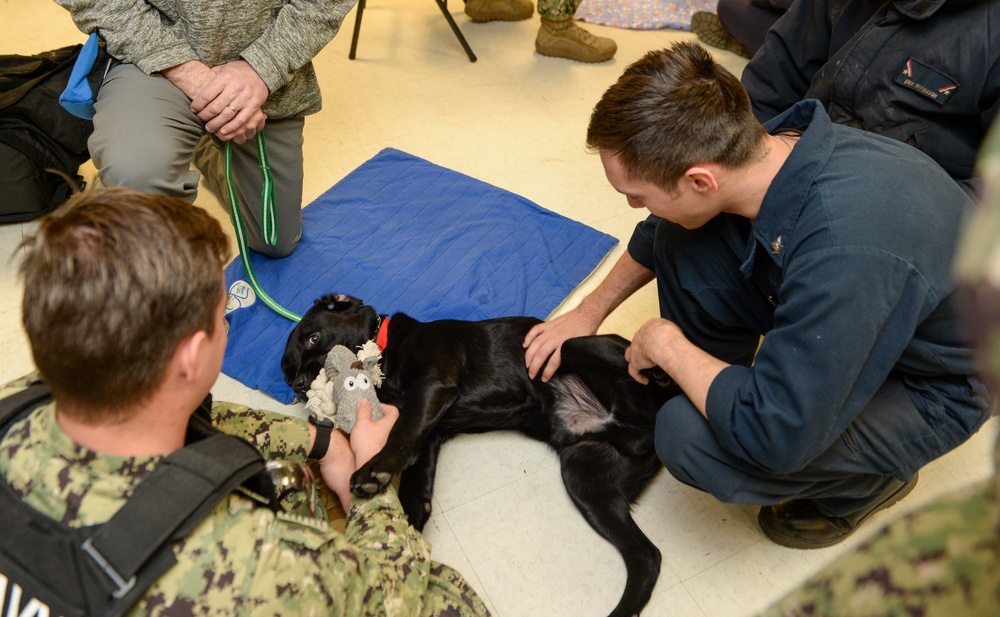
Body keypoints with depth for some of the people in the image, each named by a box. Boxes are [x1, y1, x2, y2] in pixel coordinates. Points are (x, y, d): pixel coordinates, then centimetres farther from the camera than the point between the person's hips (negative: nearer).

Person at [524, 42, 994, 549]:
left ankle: (871, 480, 2)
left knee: (689, 437, -26)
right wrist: (589, 312, 8)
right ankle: (705, 388, 10)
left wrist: (666, 345, -23)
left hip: (926, 387, -6)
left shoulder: (845, 254, -43)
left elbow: (772, 438, -36)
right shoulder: (770, 143, -18)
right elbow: (658, 235, 4)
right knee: (681, 238, -10)